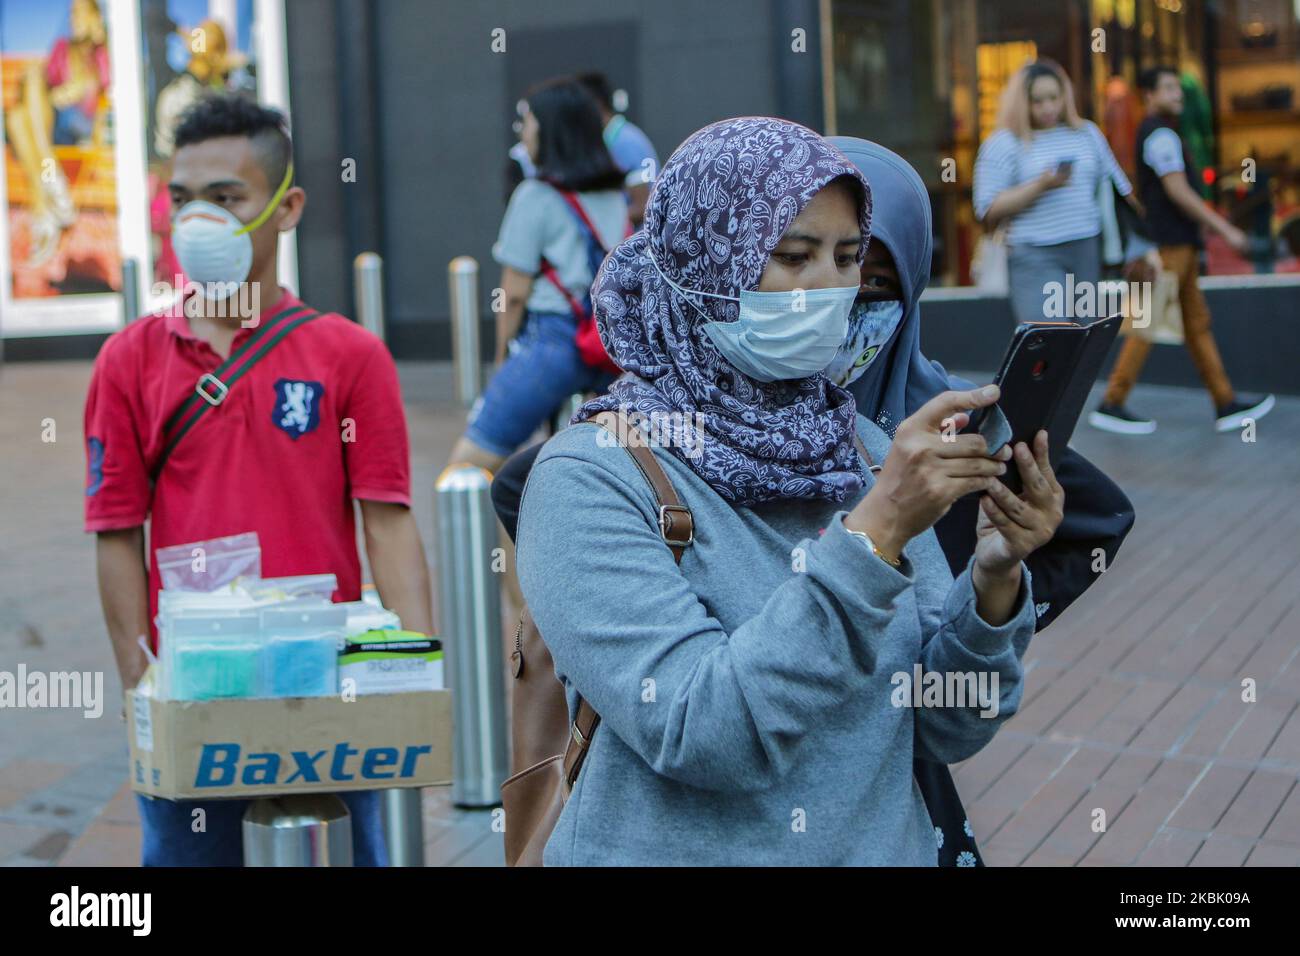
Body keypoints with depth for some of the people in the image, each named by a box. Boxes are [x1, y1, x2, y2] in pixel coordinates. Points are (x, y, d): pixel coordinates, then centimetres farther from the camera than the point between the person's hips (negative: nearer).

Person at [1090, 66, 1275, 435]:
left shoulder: (1153, 134, 18)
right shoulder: (1161, 135, -13)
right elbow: (1178, 192, -20)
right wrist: (1225, 229, -19)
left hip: (1177, 243, 10)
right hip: (1171, 244, -10)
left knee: (1197, 321, 8)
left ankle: (1226, 404, 10)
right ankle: (1111, 405, -3)